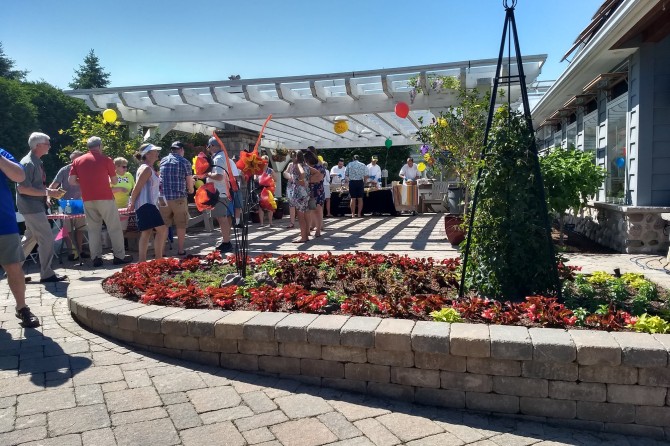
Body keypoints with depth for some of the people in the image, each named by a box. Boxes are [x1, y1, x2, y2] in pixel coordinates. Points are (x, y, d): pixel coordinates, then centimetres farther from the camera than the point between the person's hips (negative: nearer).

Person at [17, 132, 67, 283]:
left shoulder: (36, 162, 12)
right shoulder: (28, 163, -18)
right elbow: (23, 188, -24)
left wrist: (49, 191, 7)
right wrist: (47, 193, -23)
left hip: (36, 206, 10)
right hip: (31, 207, -10)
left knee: (31, 238, 18)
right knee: (47, 238, -6)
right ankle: (47, 274, 3)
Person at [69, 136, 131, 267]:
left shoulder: (78, 161, 7)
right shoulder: (106, 159, -2)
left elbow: (71, 181, 1)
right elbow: (115, 181, 2)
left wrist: (85, 182, 17)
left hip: (87, 200, 4)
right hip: (105, 198, -4)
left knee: (93, 229, 9)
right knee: (114, 228, 3)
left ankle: (96, 258, 7)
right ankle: (119, 256, 4)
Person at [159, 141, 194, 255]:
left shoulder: (163, 161, 11)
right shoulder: (184, 162, -1)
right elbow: (189, 182, 0)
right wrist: (191, 190, 24)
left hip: (163, 197, 3)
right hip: (179, 197, -3)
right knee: (181, 225, 8)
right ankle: (180, 250, 11)